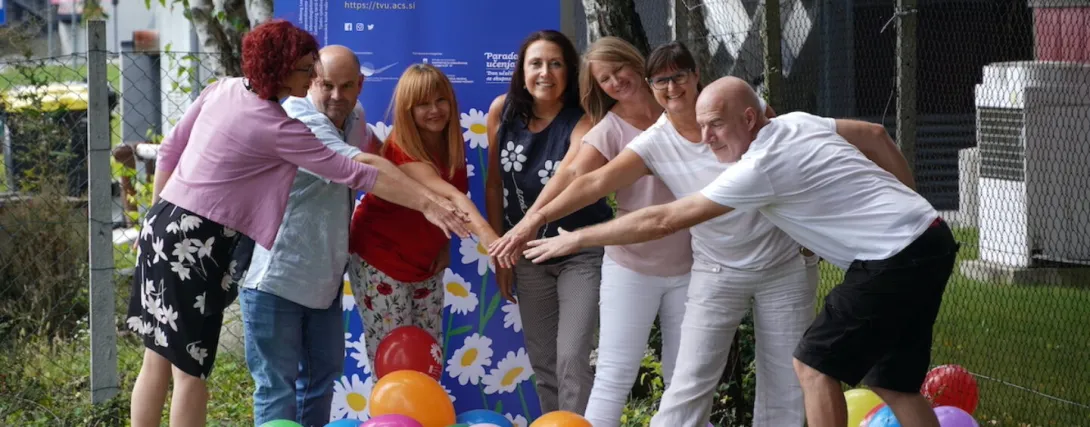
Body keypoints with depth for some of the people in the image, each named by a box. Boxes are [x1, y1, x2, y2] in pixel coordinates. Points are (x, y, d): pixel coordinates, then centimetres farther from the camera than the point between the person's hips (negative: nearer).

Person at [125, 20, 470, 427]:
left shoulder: (222, 89, 6)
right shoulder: (278, 128, -16)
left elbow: (170, 150, 13)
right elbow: (354, 174, -17)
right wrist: (426, 203, -16)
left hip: (163, 225, 8)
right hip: (196, 243, -8)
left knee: (158, 360, 13)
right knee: (190, 369, 0)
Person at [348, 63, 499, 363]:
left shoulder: (452, 145, -5)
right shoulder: (401, 150, -27)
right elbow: (448, 195, -43)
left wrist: (445, 243, -8)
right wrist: (488, 236, -56)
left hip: (426, 263, 7)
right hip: (381, 262, -7)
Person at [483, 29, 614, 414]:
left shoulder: (583, 122, -23)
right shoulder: (503, 111, -10)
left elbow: (564, 181, -43)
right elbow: (495, 184, 0)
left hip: (581, 253, -5)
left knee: (572, 358, -12)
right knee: (542, 361, 12)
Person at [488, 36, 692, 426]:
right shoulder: (610, 128, -5)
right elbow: (572, 175, -21)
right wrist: (530, 220, -36)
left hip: (687, 265, 3)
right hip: (632, 266, -2)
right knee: (614, 375, -6)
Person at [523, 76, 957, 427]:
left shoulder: (759, 168, -18)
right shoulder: (797, 121, 7)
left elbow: (662, 221, -15)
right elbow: (875, 134, 19)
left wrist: (577, 238, -7)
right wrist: (906, 204, 27)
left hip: (897, 260, -10)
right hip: (929, 239, 10)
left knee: (814, 364, -5)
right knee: (892, 381, 13)